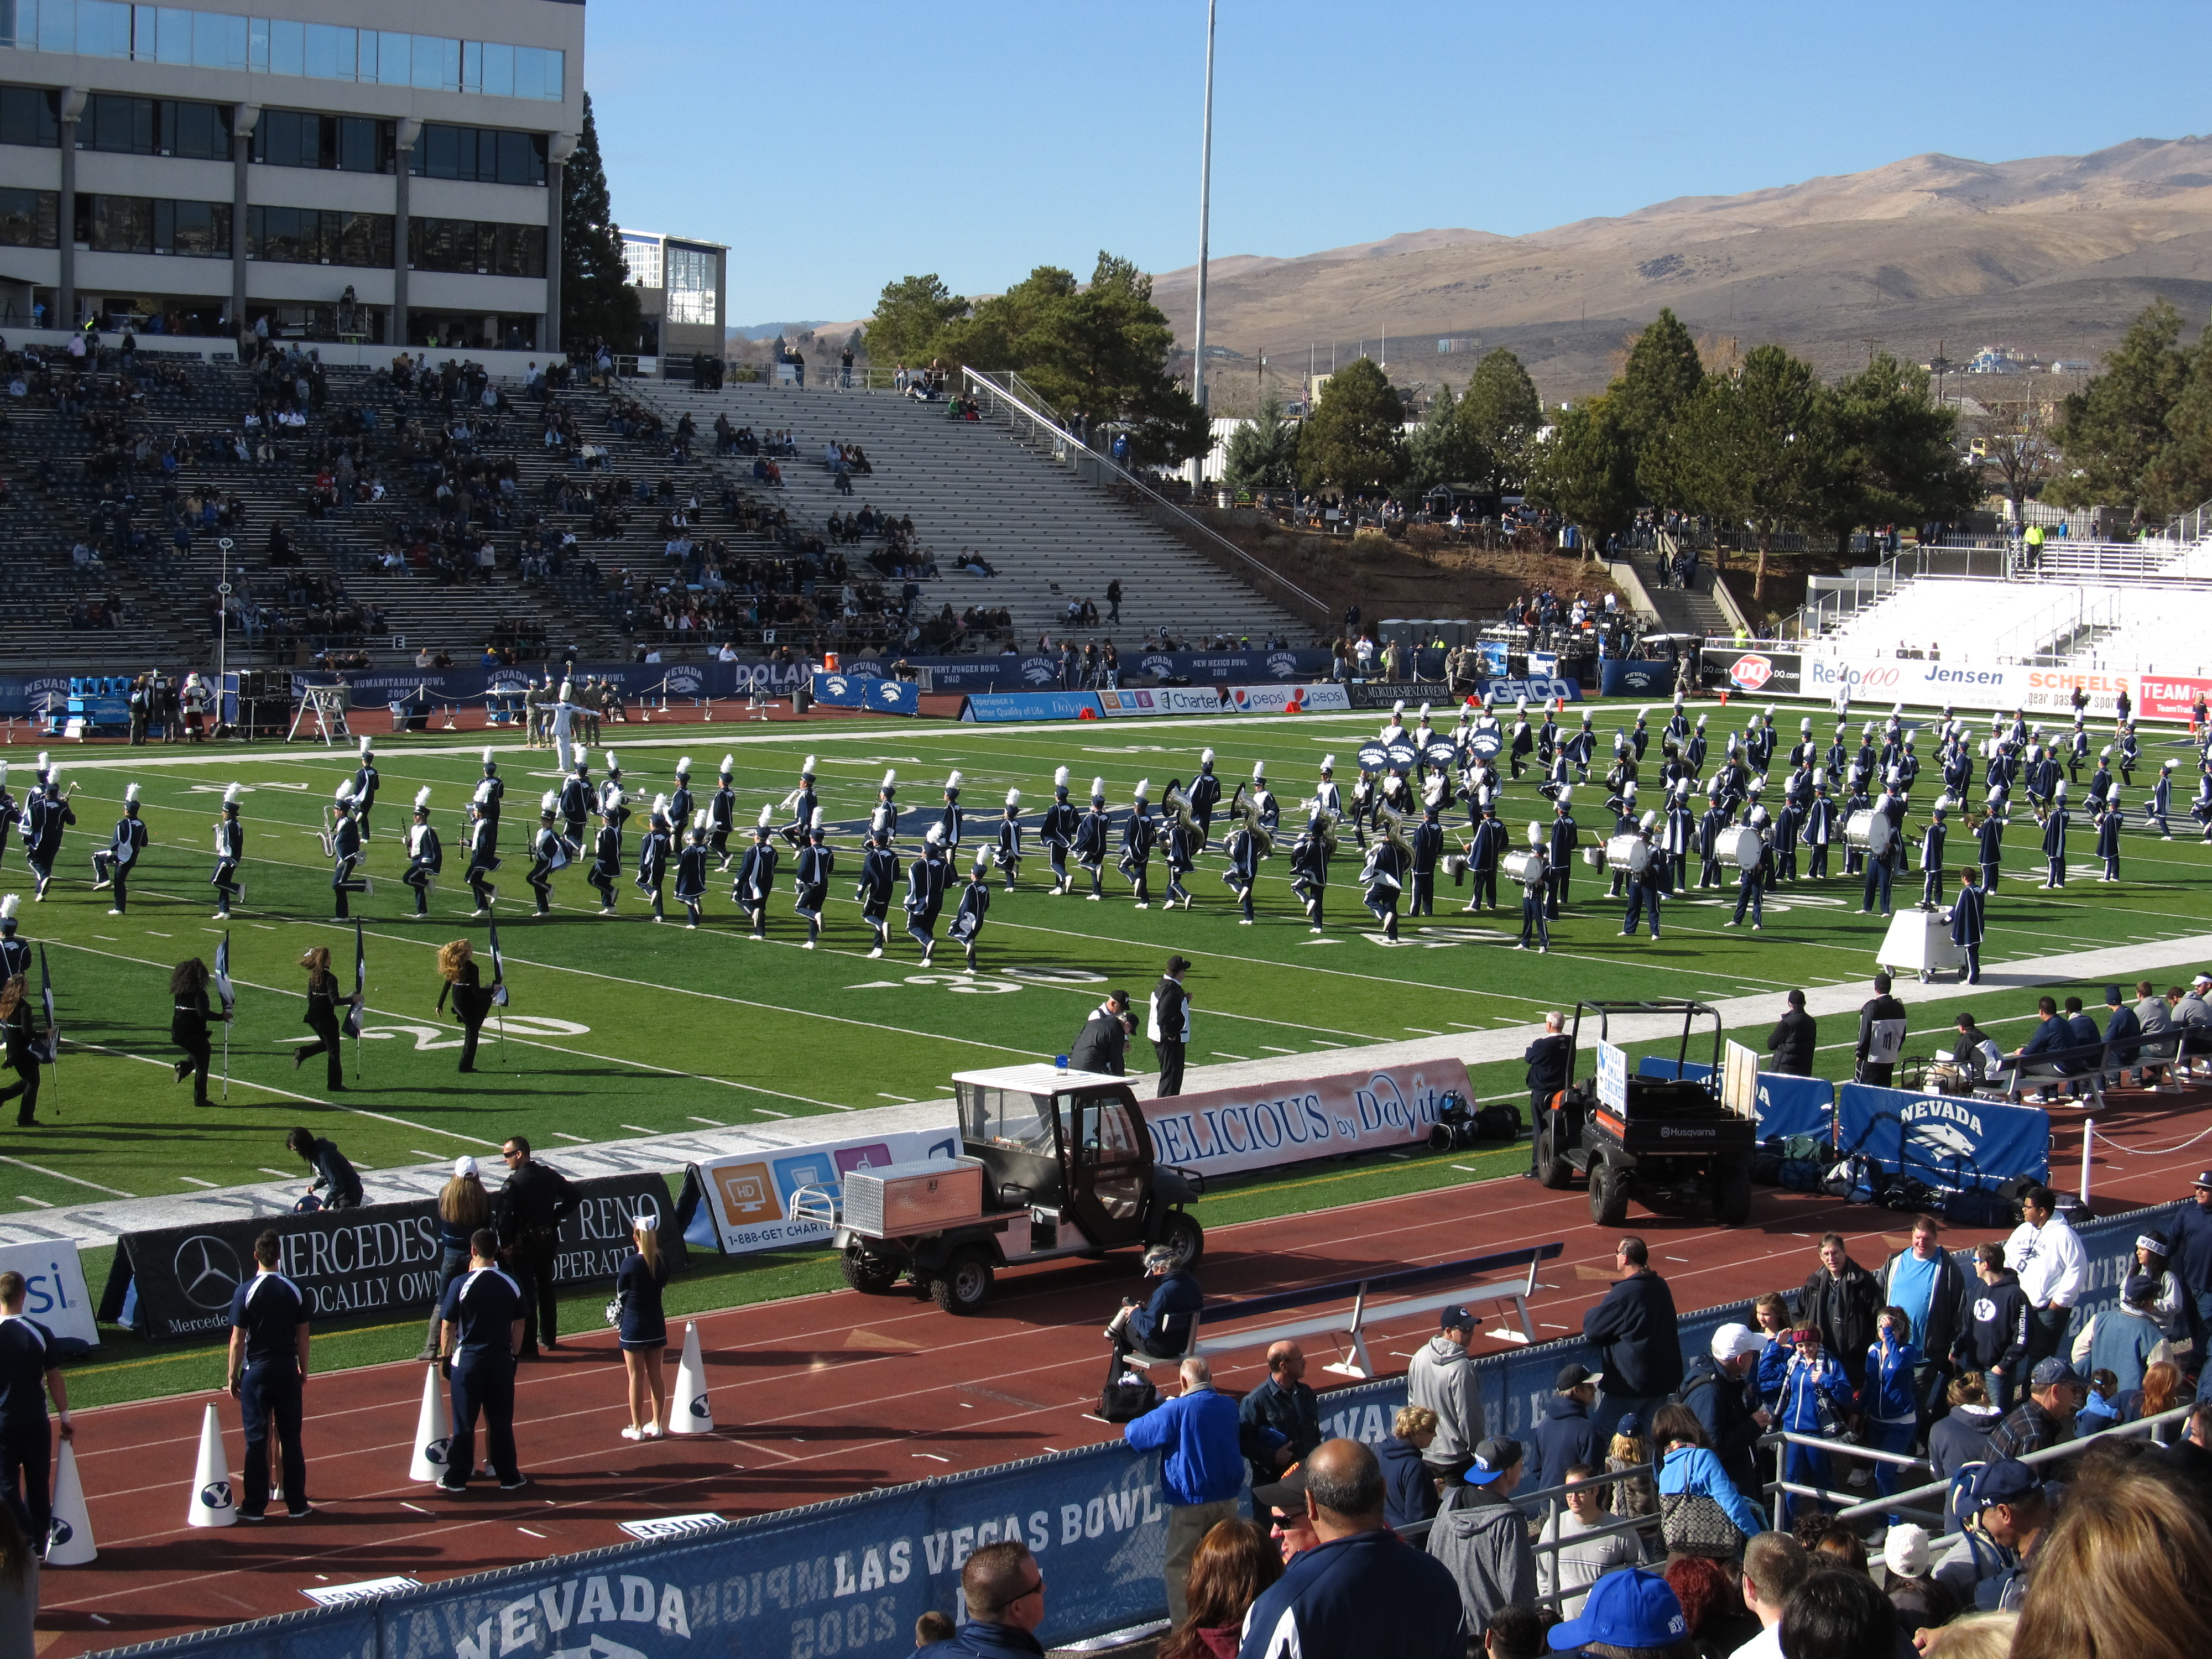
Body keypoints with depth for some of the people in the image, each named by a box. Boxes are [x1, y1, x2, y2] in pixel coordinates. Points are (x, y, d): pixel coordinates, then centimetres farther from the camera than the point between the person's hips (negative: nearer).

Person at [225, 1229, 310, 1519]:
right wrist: (303, 1372, 15)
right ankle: (297, 1504, 12)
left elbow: (238, 1340, -8)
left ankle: (254, 1506, 7)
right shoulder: (294, 1291, -1)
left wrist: (233, 1376, 1)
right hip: (287, 1370, 2)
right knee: (291, 1438, 8)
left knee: (257, 1440, 4)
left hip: (256, 1372, -2)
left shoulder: (245, 1292, -10)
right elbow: (303, 1337, 3)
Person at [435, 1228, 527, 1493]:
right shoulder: (511, 1285, -1)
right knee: (501, 1421, 9)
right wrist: (515, 1355, 19)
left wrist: (446, 1357, 6)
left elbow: (448, 1326, -7)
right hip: (501, 1361, 2)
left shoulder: (460, 1284, -11)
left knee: (464, 1422, 6)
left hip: (468, 1360, -2)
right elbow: (520, 1325, 6)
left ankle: (456, 1479, 12)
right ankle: (508, 1477, 14)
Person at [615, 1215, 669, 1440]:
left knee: (636, 1377, 3)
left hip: (633, 1324, -4)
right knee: (656, 1374, 13)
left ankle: (637, 1428, 9)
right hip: (656, 1323, 4)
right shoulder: (663, 1261, -5)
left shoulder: (630, 1263, -17)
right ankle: (656, 1424, 19)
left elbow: (620, 1293, -4)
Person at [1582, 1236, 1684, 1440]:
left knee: (1600, 1432, -2)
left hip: (1632, 1383, -8)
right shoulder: (1660, 1286, 6)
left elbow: (1592, 1330, -13)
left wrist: (1590, 1315, 11)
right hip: (1664, 1377, 8)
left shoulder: (1623, 1293, -20)